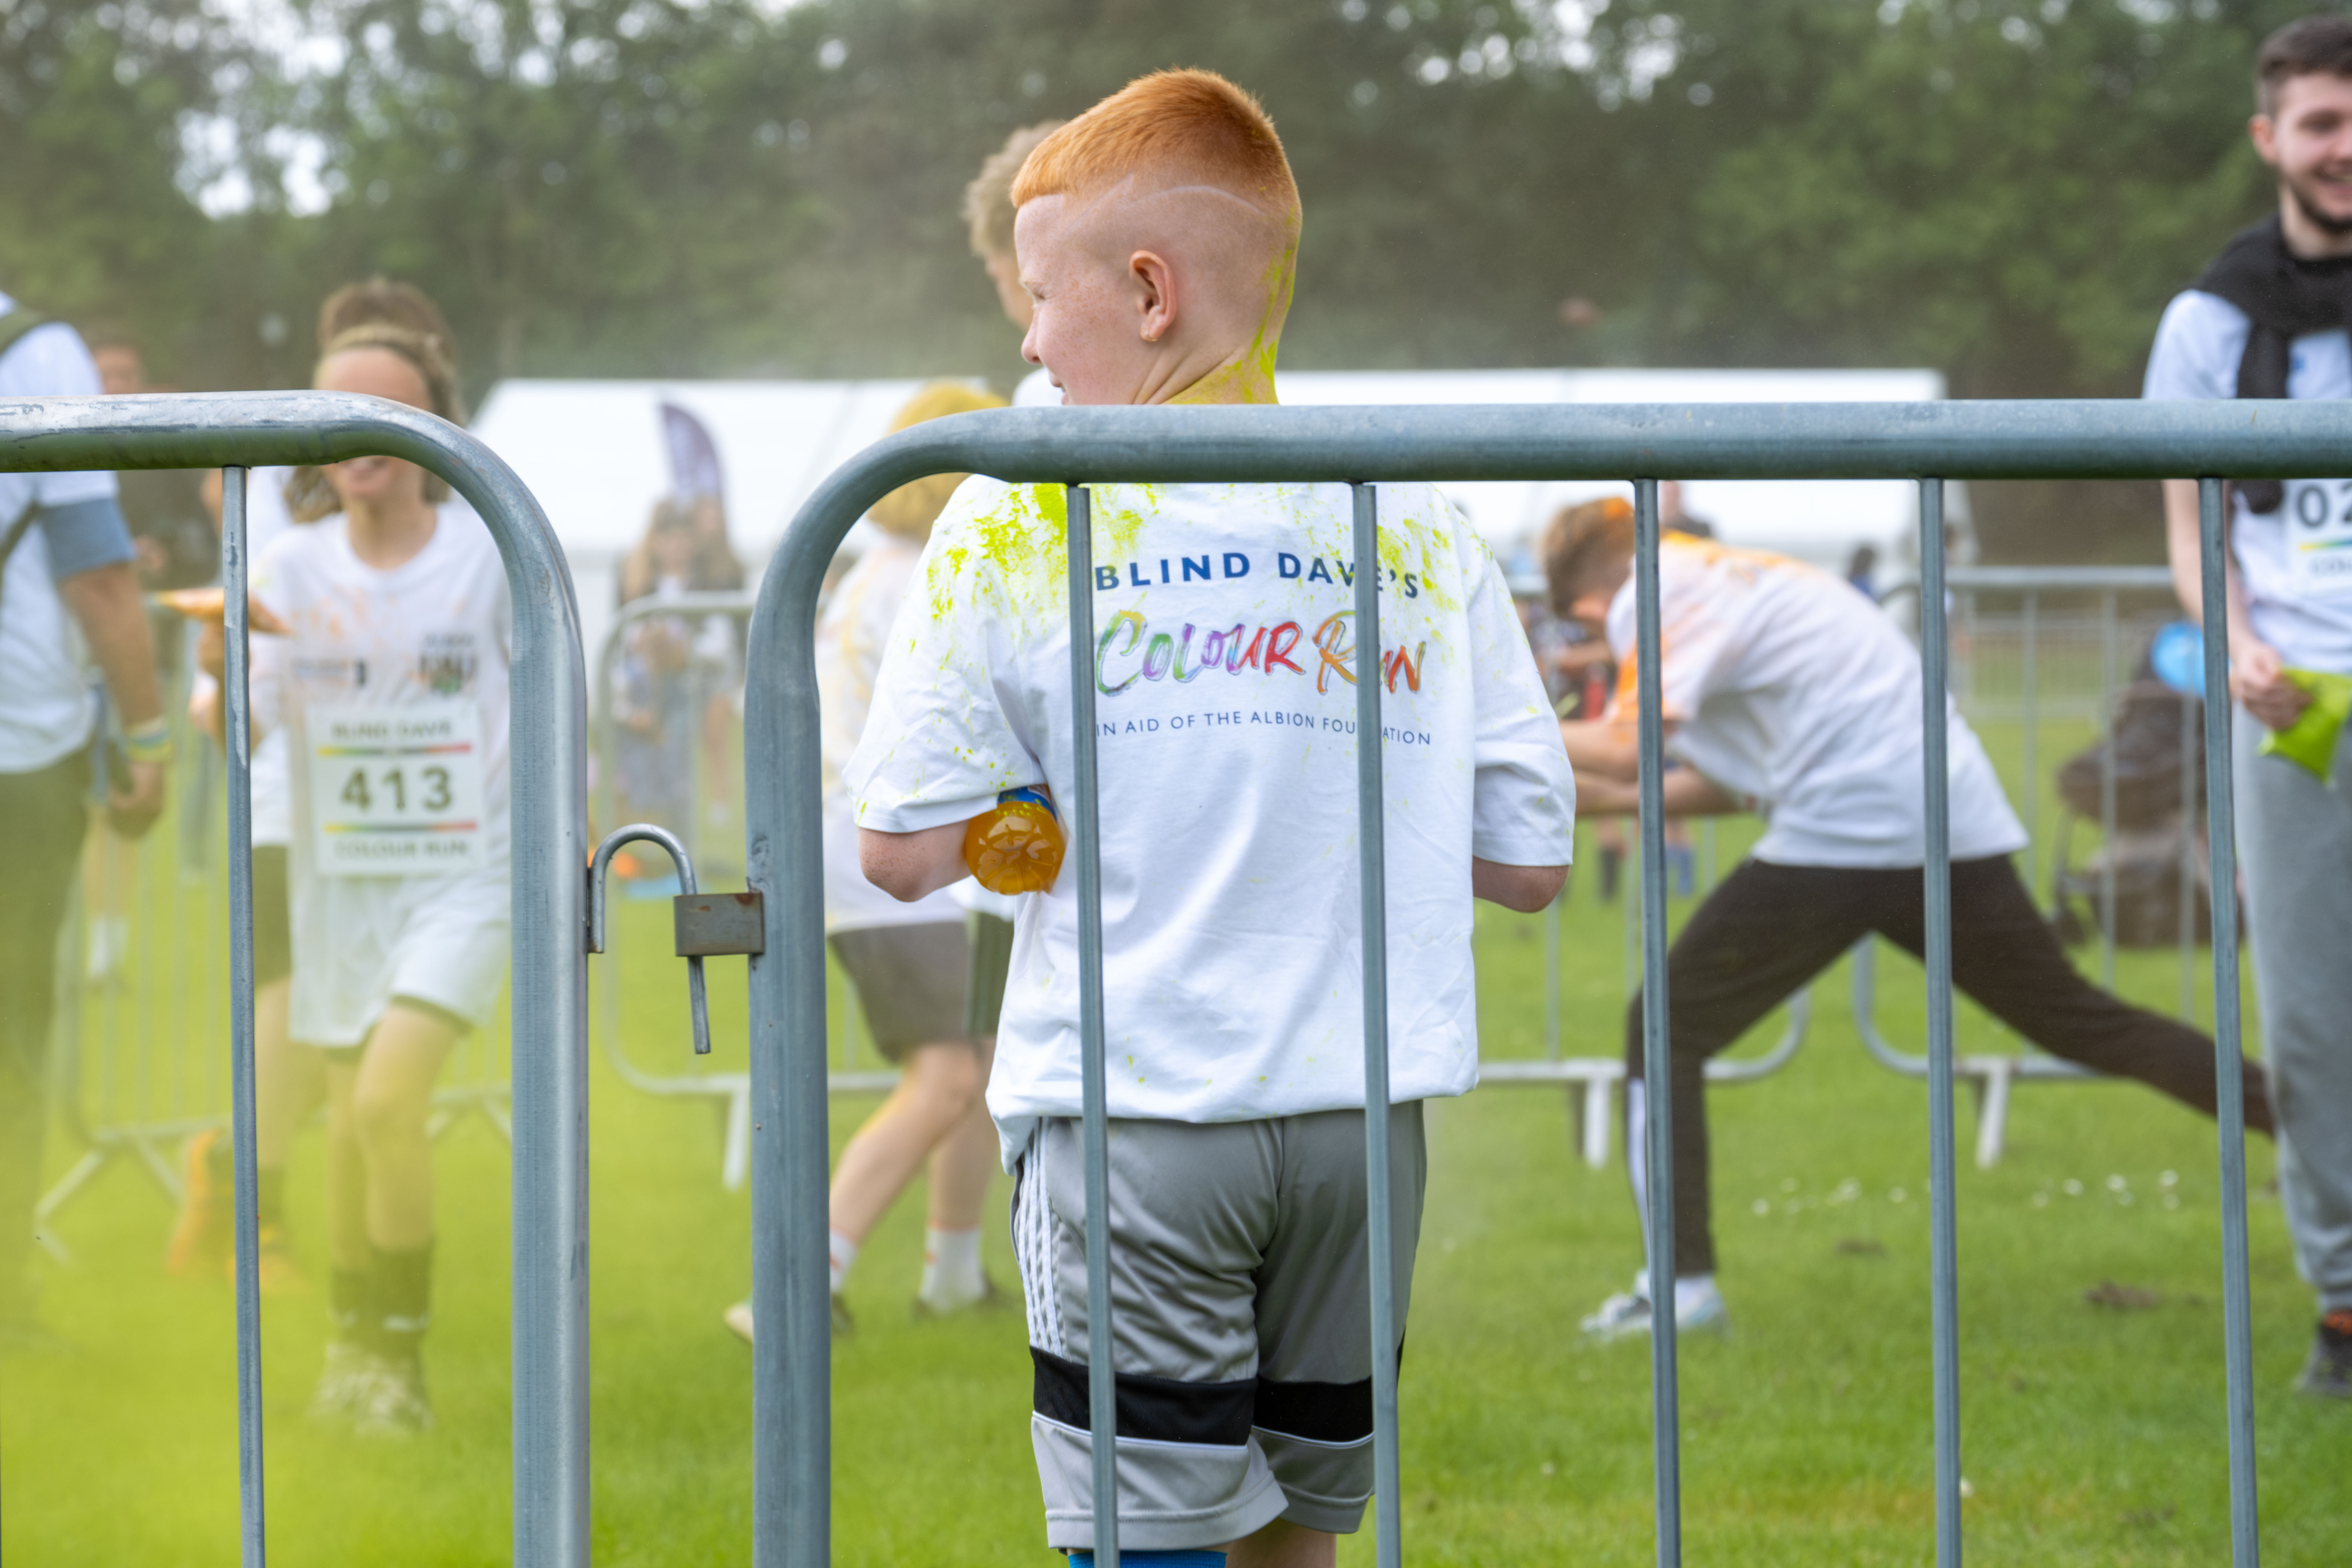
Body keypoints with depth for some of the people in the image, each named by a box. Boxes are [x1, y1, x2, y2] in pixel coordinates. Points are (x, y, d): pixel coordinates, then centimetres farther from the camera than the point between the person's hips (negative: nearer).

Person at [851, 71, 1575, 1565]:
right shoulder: (1425, 522, 4)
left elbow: (907, 851, -5)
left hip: (1132, 1117, -4)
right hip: (1363, 1110, 4)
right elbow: (1528, 860, 5)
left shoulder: (1020, 518, -4)